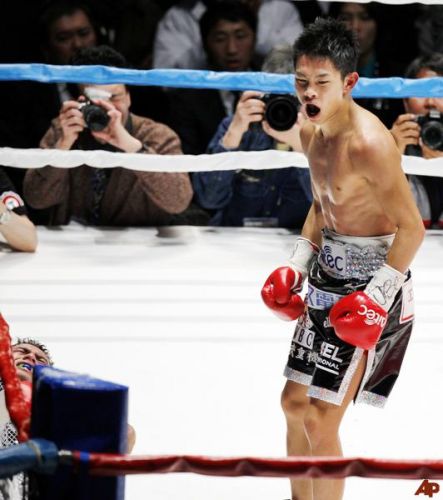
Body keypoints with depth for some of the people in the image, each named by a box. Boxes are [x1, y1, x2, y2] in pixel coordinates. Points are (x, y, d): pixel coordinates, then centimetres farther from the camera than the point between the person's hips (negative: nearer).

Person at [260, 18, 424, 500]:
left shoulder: (368, 142, -25)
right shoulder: (310, 132, 2)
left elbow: (411, 227, -20)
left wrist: (376, 296, -22)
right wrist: (296, 266, 12)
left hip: (369, 281, -9)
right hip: (328, 274, 9)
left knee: (321, 419, -7)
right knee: (294, 401, 17)